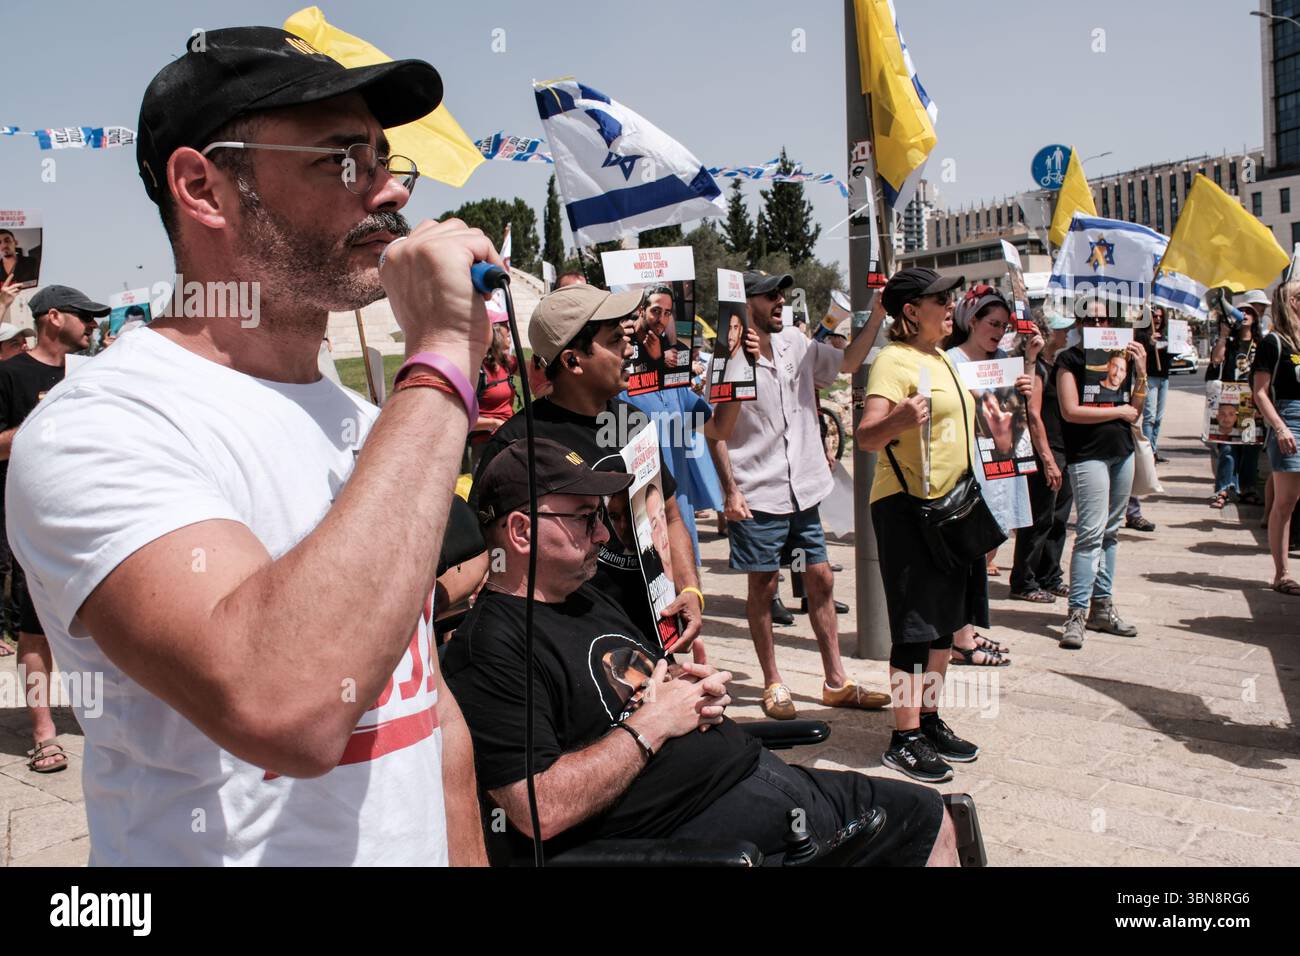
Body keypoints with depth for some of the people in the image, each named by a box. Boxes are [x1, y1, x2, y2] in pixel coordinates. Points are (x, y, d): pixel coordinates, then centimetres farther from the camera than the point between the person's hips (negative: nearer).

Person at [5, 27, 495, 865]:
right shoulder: (95, 427, -20)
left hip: (427, 844, 7)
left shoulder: (367, 424, 3)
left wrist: (468, 853, 3)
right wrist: (441, 362, -31)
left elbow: (427, 695, 7)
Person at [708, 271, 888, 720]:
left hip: (802, 489, 6)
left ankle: (836, 682, 21)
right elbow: (716, 434, -9)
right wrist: (730, 491, -15)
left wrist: (877, 316, 5)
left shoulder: (795, 343, 5)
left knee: (821, 580, 10)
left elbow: (847, 363, 16)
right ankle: (773, 683, 19)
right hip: (757, 495, -6)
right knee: (763, 586, 5)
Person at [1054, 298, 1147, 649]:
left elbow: (1136, 410, 13)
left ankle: (1102, 606, 17)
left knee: (1111, 531, 10)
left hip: (1122, 451, 6)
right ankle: (1077, 613, -9)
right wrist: (1119, 411, -5)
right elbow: (1070, 411, -13)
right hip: (1088, 453, -6)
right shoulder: (1070, 359, -3)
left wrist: (1141, 373, -1)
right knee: (1091, 531, -12)